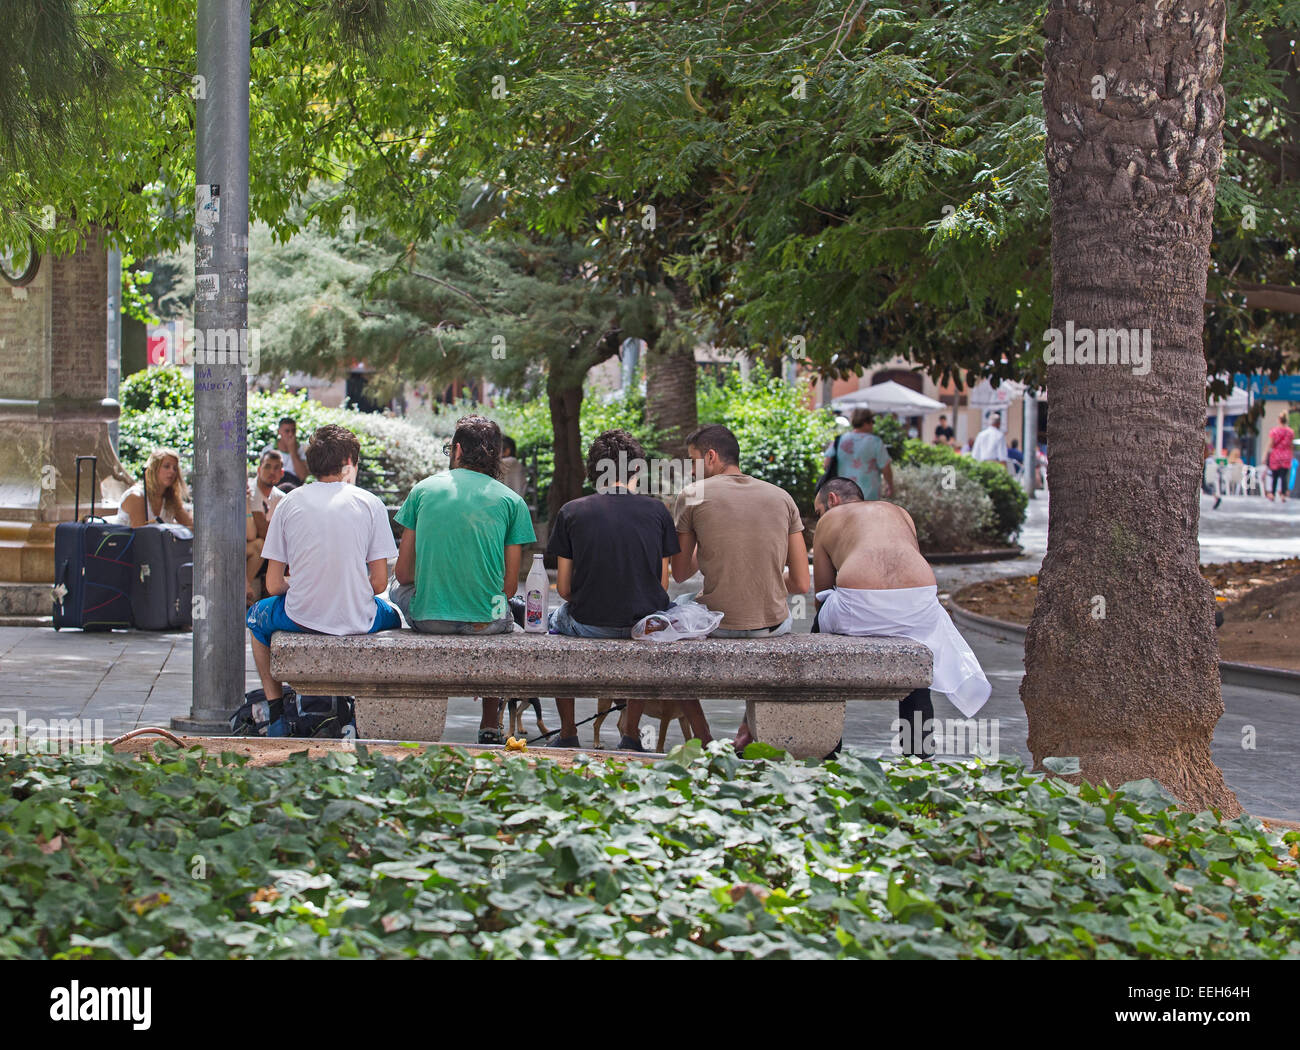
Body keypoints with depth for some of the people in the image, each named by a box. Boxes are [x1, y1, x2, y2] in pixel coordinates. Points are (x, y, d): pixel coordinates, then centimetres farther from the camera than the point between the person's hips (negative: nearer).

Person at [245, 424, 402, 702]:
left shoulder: (290, 502, -1)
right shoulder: (369, 502, -3)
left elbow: (273, 585, -1)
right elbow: (379, 583, -5)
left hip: (302, 617, 0)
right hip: (358, 621, 0)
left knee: (257, 614, 35)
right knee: (391, 616, 36)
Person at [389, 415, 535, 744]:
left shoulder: (423, 489, 3)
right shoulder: (511, 501, 1)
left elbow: (403, 573, 5)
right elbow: (510, 585, -2)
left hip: (427, 617, 0)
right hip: (485, 621, 0)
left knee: (398, 586, 33)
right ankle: (490, 726, 32)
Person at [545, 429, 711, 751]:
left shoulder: (571, 512, -1)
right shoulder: (656, 510, 1)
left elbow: (564, 588, 1)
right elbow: (663, 584, 3)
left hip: (587, 623, 0)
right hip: (644, 621, 1)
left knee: (555, 619, 32)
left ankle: (567, 734, 33)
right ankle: (631, 736, 32)